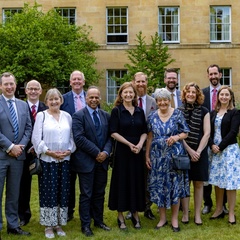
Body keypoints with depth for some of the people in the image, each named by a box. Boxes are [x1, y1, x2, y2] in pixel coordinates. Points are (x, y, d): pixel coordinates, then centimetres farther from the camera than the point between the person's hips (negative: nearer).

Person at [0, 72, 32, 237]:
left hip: (18, 155, 5)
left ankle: (13, 226, 22)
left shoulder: (23, 105, 12)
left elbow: (28, 128, 10)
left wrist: (20, 146, -5)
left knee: (14, 194, 12)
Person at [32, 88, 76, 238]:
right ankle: (49, 225, 11)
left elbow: (71, 137, 10)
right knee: (48, 192, 1)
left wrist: (69, 151, -7)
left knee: (63, 192, 6)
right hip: (47, 160, -3)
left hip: (64, 160, 3)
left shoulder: (67, 116, 10)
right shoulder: (41, 115, 0)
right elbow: (36, 138, -5)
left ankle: (59, 224, 17)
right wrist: (49, 152, -15)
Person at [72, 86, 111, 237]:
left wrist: (105, 152, -11)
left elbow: (110, 136, 6)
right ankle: (86, 225, 14)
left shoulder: (106, 115, 10)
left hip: (102, 160, 5)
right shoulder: (78, 115, -7)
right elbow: (79, 138, -16)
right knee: (86, 195, 3)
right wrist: (96, 153, -16)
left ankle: (99, 221, 26)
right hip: (86, 161, -5)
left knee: (100, 193, 14)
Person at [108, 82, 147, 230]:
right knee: (122, 181, 2)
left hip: (138, 151, 4)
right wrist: (129, 144, -14)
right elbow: (113, 132, -8)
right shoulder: (116, 111, -3)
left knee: (137, 181, 7)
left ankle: (135, 214, 19)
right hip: (122, 151, -3)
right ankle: (120, 216, 12)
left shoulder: (140, 111, 9)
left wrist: (140, 144, -10)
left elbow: (144, 131, 8)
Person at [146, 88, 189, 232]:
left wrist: (177, 137, -19)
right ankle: (162, 218, 21)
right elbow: (150, 137, 8)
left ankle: (175, 218, 17)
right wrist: (147, 155, 6)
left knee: (175, 184, 3)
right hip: (157, 155, 3)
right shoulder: (152, 117, 5)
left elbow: (186, 133, 1)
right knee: (158, 185, 6)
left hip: (175, 154, -2)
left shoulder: (177, 114, -2)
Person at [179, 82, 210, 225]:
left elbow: (207, 133, -2)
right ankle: (185, 213, 13)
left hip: (200, 152, 0)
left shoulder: (204, 111, 3)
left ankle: (197, 214, 12)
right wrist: (189, 150, -10)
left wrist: (198, 151, -11)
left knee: (198, 183, 4)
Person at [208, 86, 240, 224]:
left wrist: (220, 147, -14)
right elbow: (209, 131, 7)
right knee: (217, 180, 9)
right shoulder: (213, 113, 11)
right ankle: (219, 210, 20)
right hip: (215, 150, 5)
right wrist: (212, 145, -10)